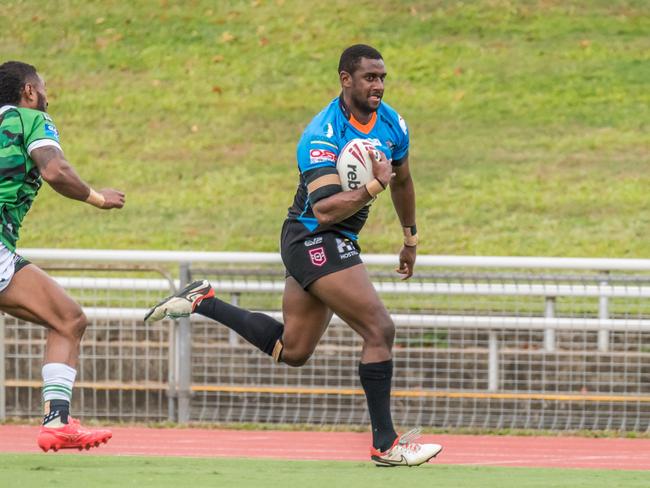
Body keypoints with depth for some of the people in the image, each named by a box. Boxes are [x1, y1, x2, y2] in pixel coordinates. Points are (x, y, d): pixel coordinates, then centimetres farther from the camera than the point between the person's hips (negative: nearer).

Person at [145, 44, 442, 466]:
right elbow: (325, 210, -34)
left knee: (291, 350, 18)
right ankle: (385, 444, -10)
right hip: (314, 239, -9)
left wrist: (411, 238, 31)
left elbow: (402, 181, 22)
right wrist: (374, 186, -42)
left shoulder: (392, 124, 2)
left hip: (337, 243, 9)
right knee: (380, 329, -17)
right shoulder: (323, 135, -24)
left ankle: (202, 303, 26)